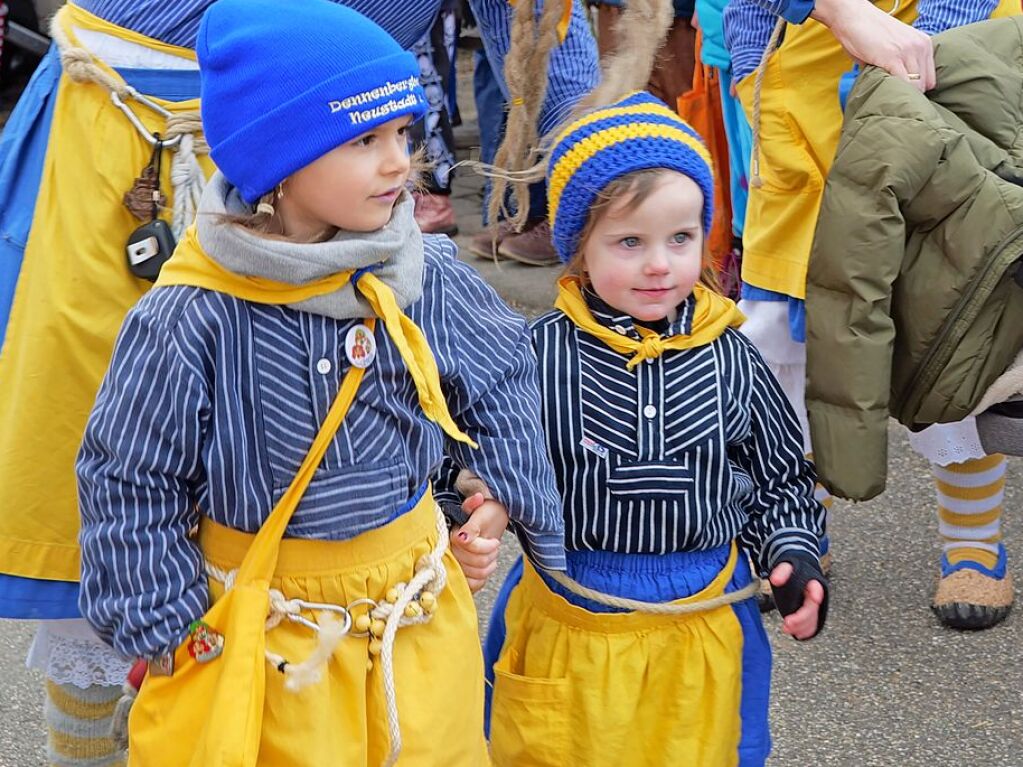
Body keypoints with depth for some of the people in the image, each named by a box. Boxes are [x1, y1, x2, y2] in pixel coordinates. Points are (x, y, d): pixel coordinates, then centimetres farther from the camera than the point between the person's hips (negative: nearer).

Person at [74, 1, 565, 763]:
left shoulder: (429, 276, -11)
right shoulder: (187, 323, -22)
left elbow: (499, 389, 6)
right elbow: (129, 484, -11)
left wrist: (537, 527, 6)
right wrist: (165, 631, -8)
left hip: (421, 608, 4)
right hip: (266, 631, -3)